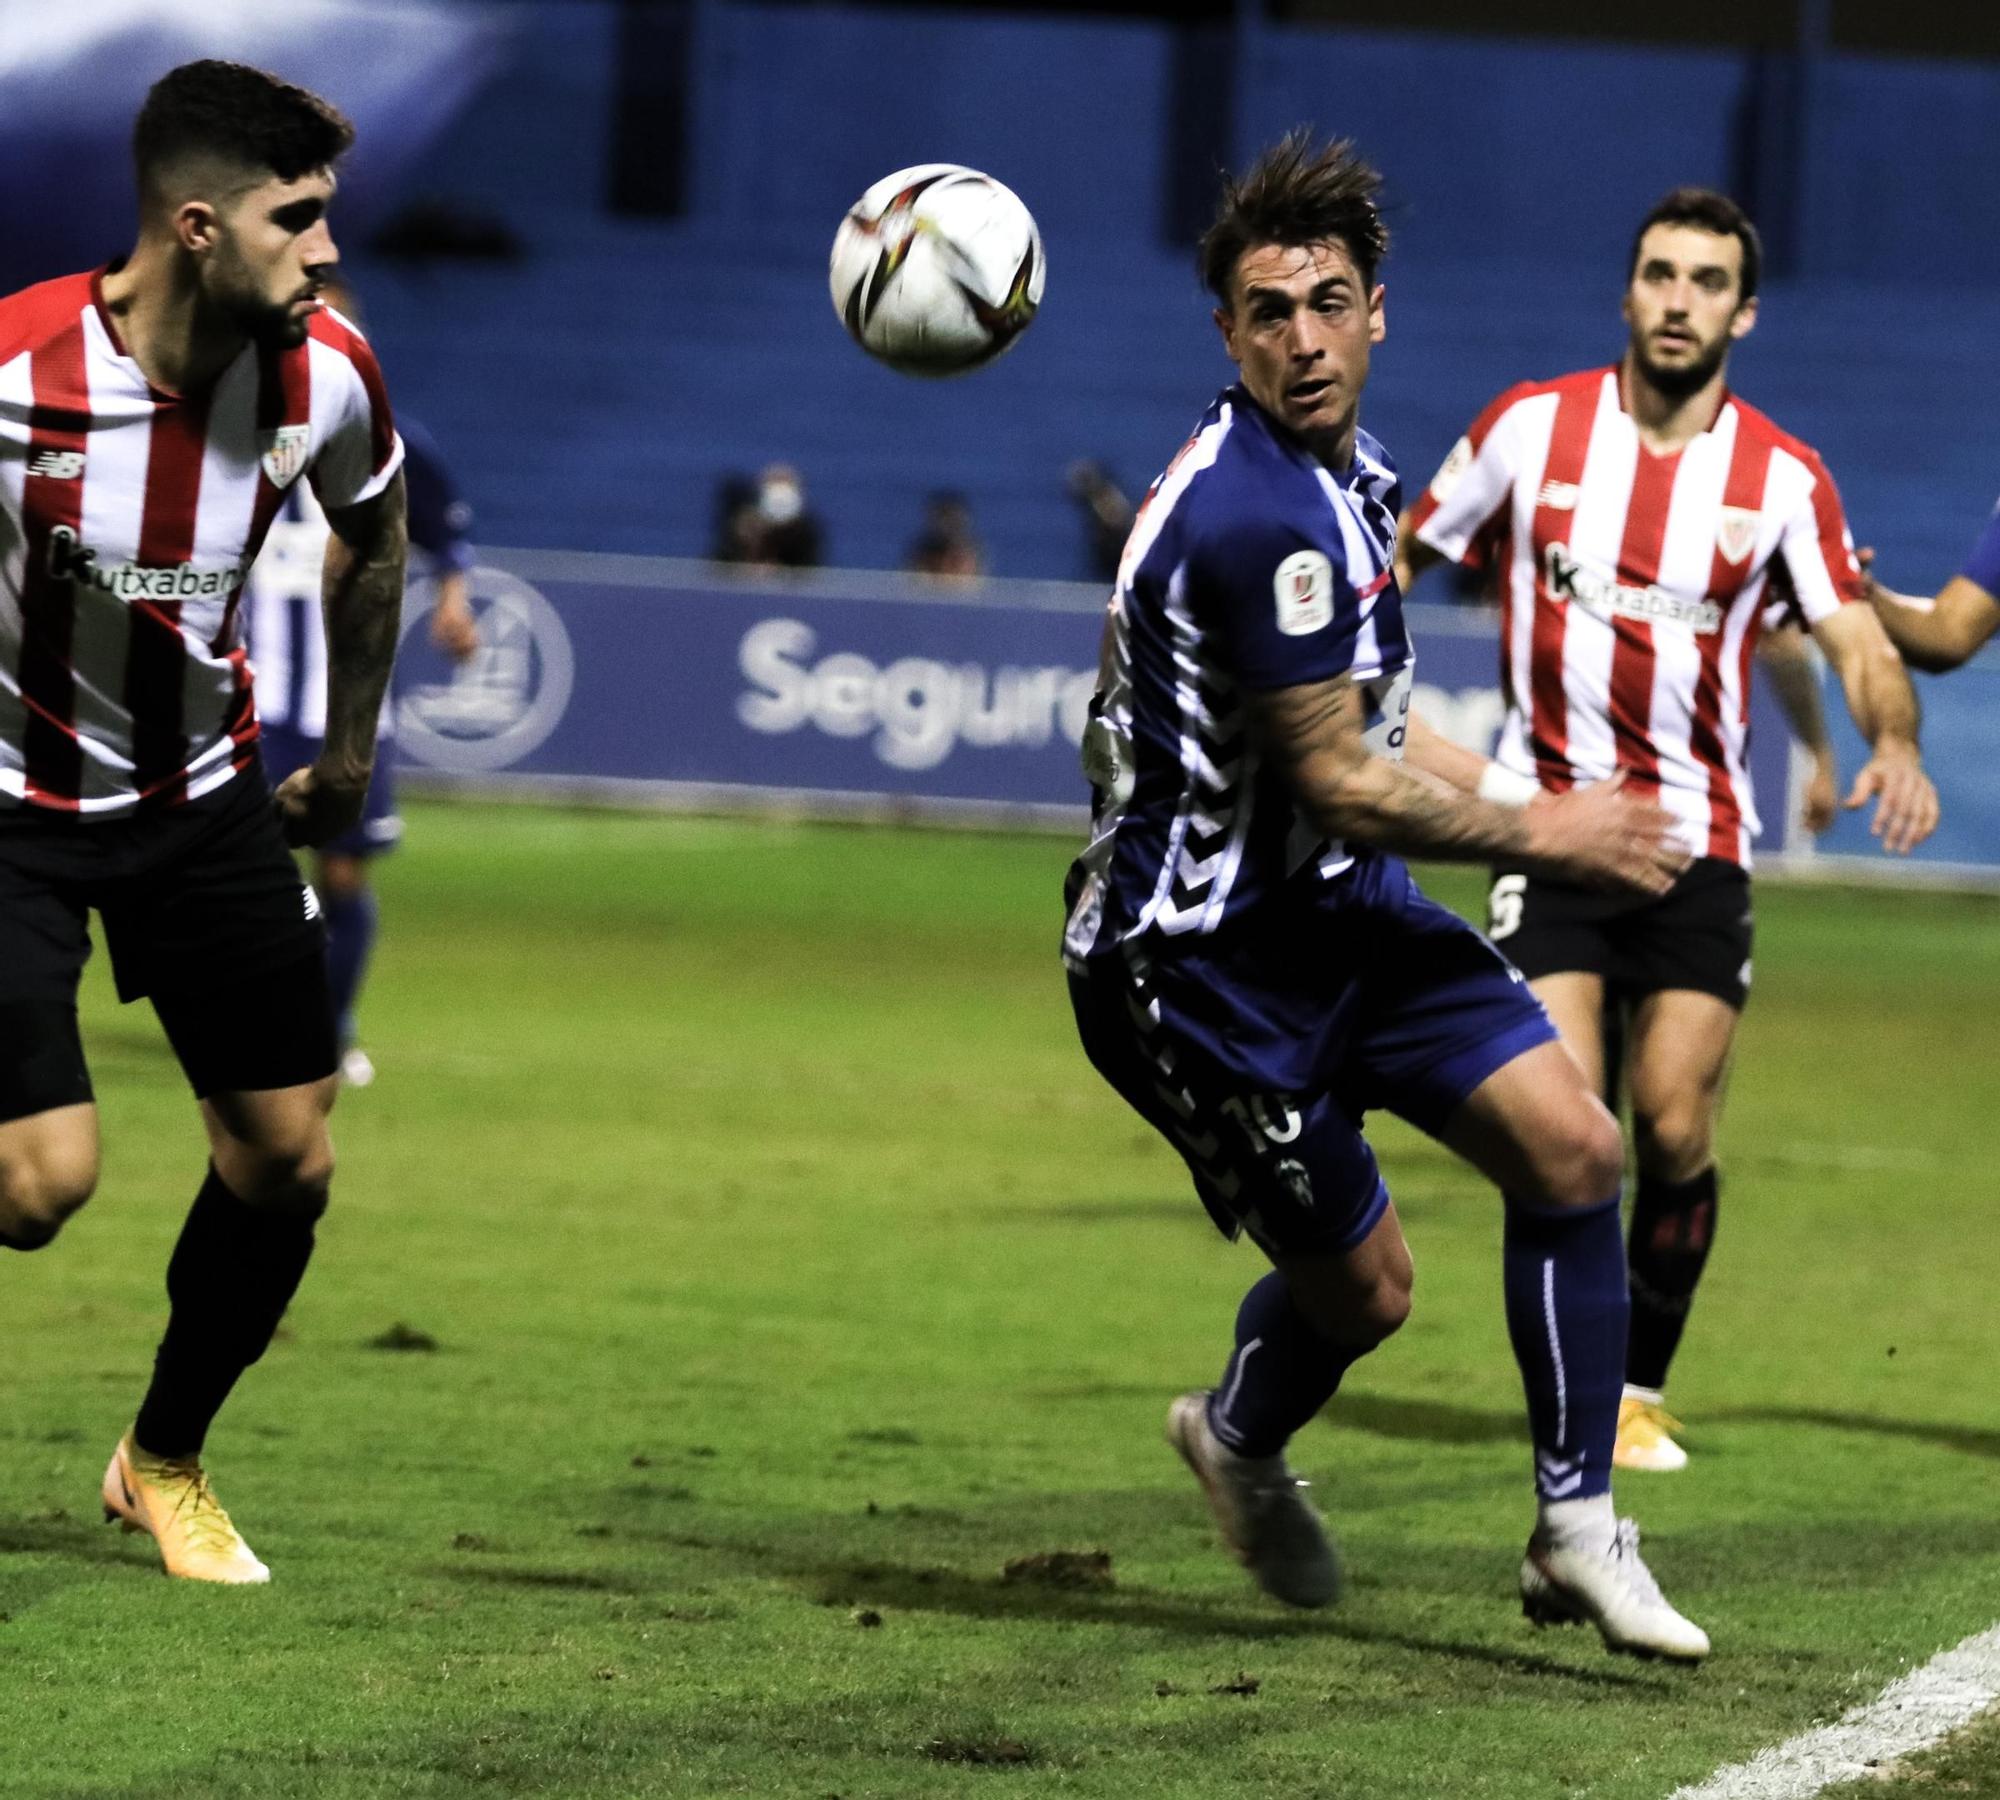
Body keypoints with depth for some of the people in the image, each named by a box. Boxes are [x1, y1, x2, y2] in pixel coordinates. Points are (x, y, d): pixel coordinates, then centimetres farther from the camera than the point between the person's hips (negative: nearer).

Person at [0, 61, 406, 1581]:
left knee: (288, 1162, 4)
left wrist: (348, 759, 17)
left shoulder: (324, 375, -14)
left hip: (204, 793, 5)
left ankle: (166, 1463, 27)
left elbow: (371, 538, 9)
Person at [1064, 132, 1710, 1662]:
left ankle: (1575, 1530, 5)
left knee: (1574, 1143, -3)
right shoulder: (1255, 516, -27)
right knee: (1361, 1284, 1)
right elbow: (1338, 787, -22)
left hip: (1338, 910, 9)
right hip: (1203, 958, -9)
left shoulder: (1345, 475, 6)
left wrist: (1526, 795, 15)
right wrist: (1540, 839, -10)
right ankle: (1241, 1438, 37)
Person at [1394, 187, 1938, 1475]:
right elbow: (1403, 559, 12)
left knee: (1675, 1131, -5)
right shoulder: (1531, 428, 0)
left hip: (1699, 841, 1)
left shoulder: (1782, 477, 0)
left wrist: (1896, 742, -26)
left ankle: (1644, 1390, 13)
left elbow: (1858, 644, -6)